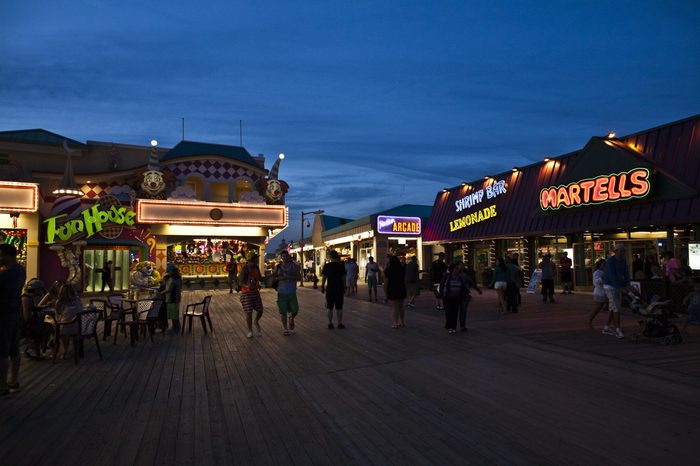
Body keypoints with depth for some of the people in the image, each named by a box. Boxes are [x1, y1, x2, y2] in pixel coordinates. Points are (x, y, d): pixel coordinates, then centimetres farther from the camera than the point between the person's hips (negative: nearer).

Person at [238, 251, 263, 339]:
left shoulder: (256, 268, 4)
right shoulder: (244, 269, -15)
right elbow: (240, 282, -18)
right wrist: (247, 286, -34)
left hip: (255, 292, 6)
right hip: (246, 293, -5)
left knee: (260, 311, 5)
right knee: (249, 313, -3)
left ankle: (256, 322, 36)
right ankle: (250, 331, 15)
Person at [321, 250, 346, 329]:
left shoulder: (326, 266, -6)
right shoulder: (341, 266, -3)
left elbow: (324, 277, -4)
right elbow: (343, 278, 1)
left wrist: (322, 287, 8)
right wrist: (344, 288, 11)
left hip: (330, 289, -1)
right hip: (339, 289, 1)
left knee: (330, 307, 8)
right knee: (339, 307, 7)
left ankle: (330, 324, 10)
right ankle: (340, 323, 11)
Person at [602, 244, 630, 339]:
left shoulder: (623, 261, 5)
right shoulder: (610, 261, -18)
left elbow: (626, 274, 0)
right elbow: (611, 275, -25)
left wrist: (627, 286, -14)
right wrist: (619, 288, -29)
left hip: (618, 286, 8)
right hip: (610, 286, -8)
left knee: (612, 308, 12)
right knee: (616, 308, -13)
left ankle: (606, 328, 22)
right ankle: (618, 330, -11)